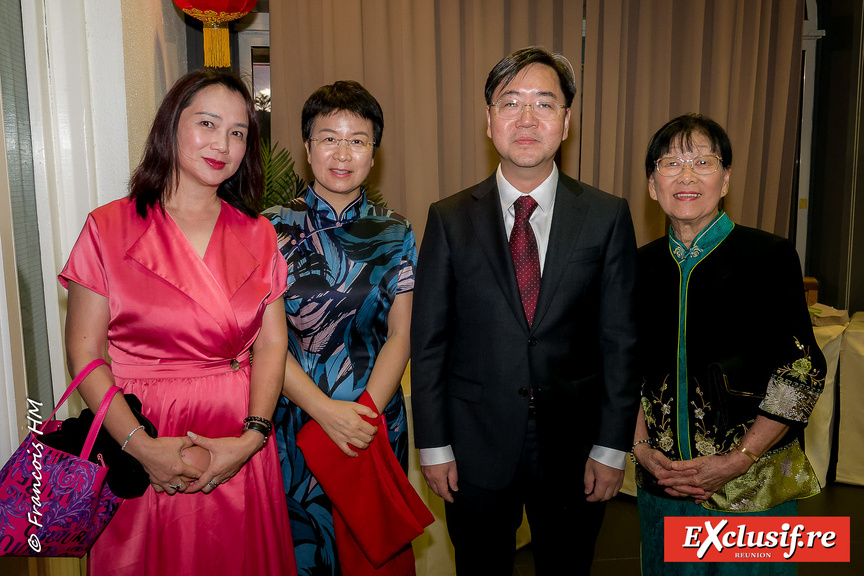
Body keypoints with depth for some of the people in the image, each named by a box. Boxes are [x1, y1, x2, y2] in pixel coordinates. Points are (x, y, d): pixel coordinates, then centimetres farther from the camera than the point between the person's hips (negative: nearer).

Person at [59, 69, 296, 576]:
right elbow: (84, 354, -5)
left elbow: (272, 345, 0)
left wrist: (251, 438, -13)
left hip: (240, 452, 2)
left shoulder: (258, 237, 5)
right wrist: (141, 446, -14)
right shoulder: (109, 228, -4)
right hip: (141, 460, -2)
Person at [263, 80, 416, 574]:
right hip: (295, 418, -1)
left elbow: (400, 336, -2)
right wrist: (328, 412, -17)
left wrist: (365, 413, -15)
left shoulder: (394, 233, 1)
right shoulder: (274, 229, -4)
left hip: (376, 419, 1)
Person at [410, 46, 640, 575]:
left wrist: (612, 448, -3)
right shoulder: (449, 219, -3)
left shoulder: (607, 217, -2)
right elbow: (428, 340, -2)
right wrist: (433, 446, -3)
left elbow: (619, 341, -2)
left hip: (573, 449, 1)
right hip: (475, 451, 0)